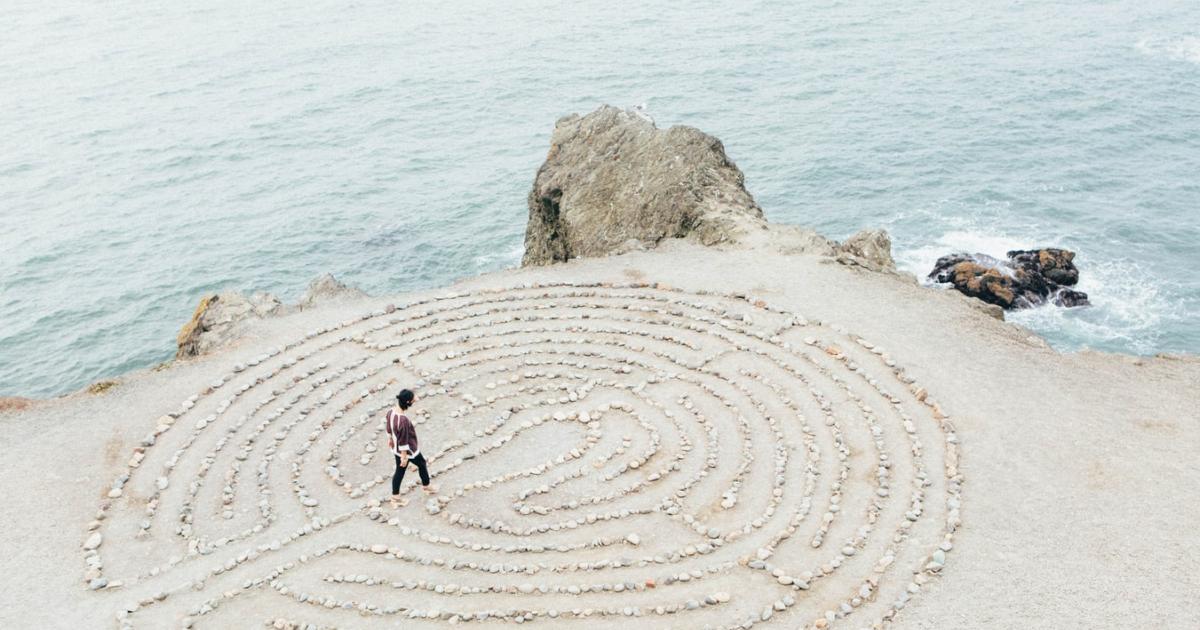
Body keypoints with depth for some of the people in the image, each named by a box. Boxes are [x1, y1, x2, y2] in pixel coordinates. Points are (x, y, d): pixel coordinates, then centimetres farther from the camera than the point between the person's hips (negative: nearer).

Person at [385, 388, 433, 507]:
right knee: (422, 464, 21)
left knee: (399, 471, 22)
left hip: (396, 448, 7)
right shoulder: (403, 420, -38)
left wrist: (390, 438, 24)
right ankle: (427, 487, 45)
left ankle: (395, 498, 34)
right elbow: (403, 441, -28)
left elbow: (388, 427, 7)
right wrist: (404, 456, -17)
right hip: (408, 450, -7)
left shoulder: (391, 412, -12)